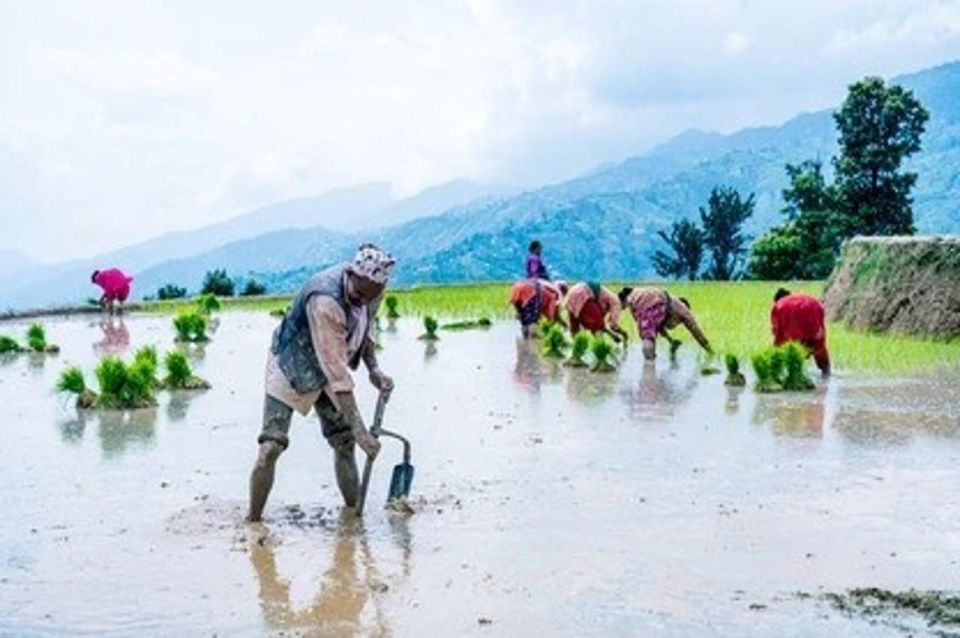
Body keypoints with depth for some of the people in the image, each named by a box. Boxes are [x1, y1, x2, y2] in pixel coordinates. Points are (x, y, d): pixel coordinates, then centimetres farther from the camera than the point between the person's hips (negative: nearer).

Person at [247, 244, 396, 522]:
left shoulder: (370, 291, -15)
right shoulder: (325, 302, -39)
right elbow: (336, 373, -39)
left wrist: (374, 369, -5)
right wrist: (359, 429, -39)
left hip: (327, 367, 7)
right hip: (291, 366, -7)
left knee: (344, 444, 5)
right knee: (271, 447, -14)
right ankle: (252, 520, -1)